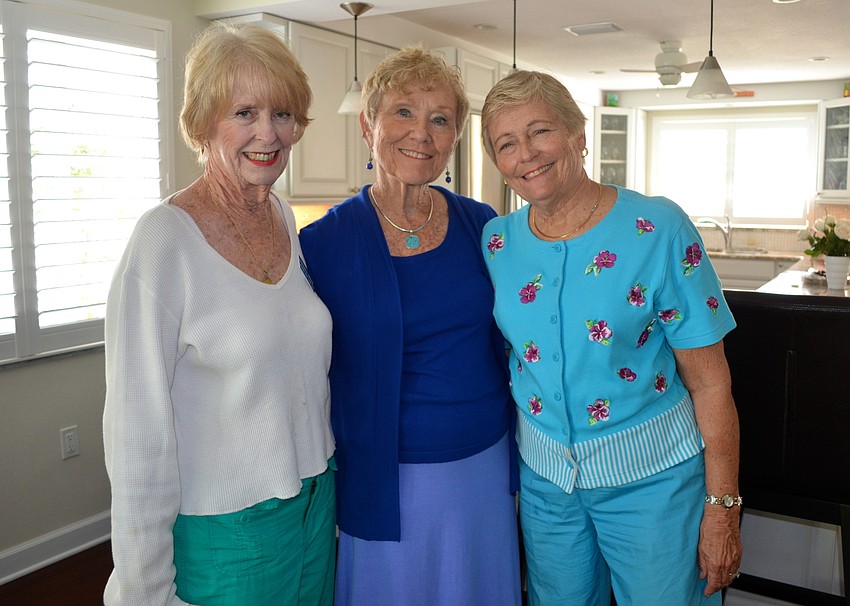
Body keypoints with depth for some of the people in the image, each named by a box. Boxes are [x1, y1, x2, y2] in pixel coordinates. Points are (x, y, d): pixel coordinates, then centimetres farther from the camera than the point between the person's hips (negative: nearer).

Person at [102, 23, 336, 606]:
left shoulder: (285, 219, 0)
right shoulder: (165, 241, -20)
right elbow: (139, 430, -18)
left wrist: (326, 475, 13)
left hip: (316, 496, 6)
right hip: (224, 528, -6)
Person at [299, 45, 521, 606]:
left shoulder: (482, 226, -1)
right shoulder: (324, 243, -10)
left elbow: (507, 345, 8)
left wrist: (518, 463, 9)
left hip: (485, 471, 4)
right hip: (386, 485, -3)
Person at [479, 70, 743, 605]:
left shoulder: (659, 229, -15)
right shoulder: (495, 243, -3)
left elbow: (710, 384, -12)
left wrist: (723, 508, -11)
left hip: (652, 475, -3)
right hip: (543, 473, 4)